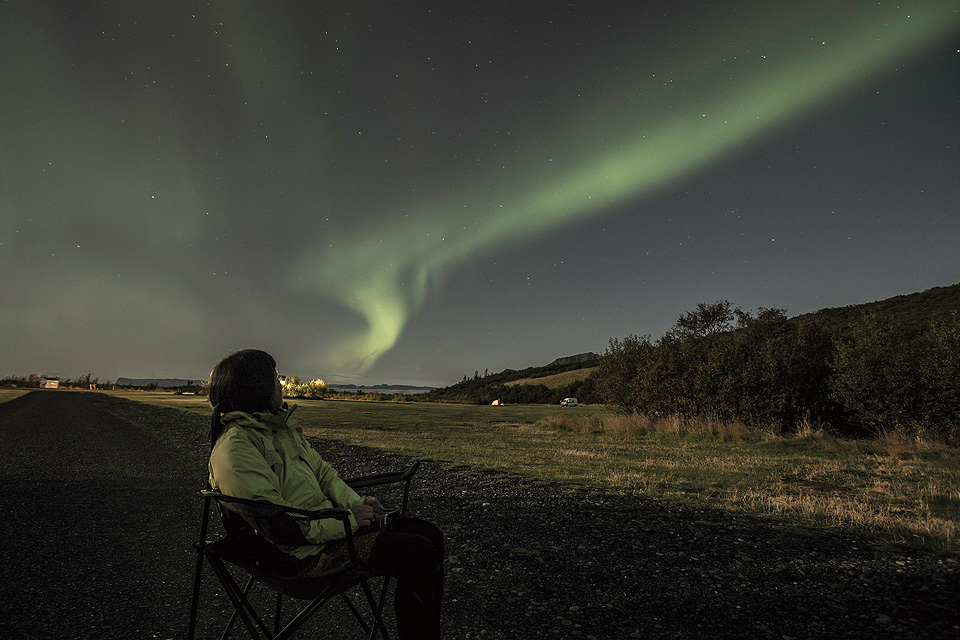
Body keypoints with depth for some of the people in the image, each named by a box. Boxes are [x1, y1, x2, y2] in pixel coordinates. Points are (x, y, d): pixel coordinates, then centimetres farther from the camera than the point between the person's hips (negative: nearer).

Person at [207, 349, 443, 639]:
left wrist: (355, 502, -2)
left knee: (430, 535, 2)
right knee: (419, 556, -20)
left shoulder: (282, 426, 13)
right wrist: (345, 521, -19)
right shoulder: (233, 450, -17)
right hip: (300, 553, -9)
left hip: (326, 523, 9)